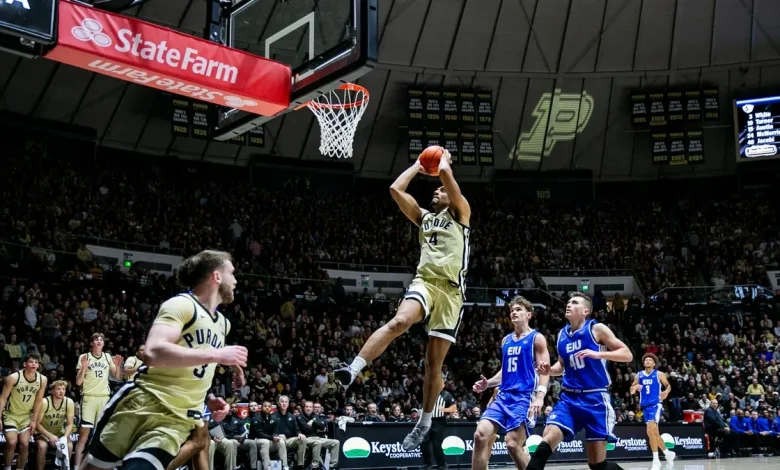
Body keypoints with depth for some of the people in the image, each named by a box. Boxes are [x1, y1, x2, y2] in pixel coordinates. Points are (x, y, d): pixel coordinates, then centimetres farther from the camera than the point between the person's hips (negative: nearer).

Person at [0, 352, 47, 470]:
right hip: (10, 415, -3)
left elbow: (38, 401, -1)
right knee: (12, 443, -17)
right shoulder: (13, 377, -20)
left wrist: (34, 420, -2)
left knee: (24, 445, -1)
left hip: (27, 416, 3)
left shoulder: (42, 380, -10)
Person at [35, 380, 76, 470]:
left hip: (59, 432, 2)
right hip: (43, 432, -2)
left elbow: (70, 424, -10)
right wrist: (50, 436, -32)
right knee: (42, 446, -32)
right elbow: (37, 423, -20)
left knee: (69, 446, -24)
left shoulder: (69, 402, -16)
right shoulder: (44, 402, -24)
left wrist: (65, 437, -29)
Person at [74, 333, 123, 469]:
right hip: (88, 398, -3)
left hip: (104, 398, 3)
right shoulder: (84, 357, 2)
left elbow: (117, 378, 13)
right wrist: (84, 367, -17)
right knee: (84, 434, -9)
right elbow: (78, 382, -2)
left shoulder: (107, 357, 12)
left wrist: (117, 365, -4)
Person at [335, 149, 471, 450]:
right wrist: (418, 165, 24)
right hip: (425, 282, 2)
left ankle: (424, 423, 16)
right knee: (399, 322, -32)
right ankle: (353, 370, -39)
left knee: (434, 363, 2)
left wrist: (443, 160, 19)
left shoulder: (459, 213, 12)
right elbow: (396, 189, 15)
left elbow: (445, 173, -2)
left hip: (450, 290, -2)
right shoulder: (424, 217, 24)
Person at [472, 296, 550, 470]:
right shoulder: (506, 340, 19)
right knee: (480, 435, -10)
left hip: (524, 397, -6)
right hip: (503, 395, 6)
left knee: (513, 444, -15)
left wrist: (540, 396, -22)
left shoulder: (537, 338, 0)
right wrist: (488, 383, 8)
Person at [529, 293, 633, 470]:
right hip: (569, 398, 4)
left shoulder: (597, 329, -4)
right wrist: (549, 370, 4)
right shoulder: (562, 334, 12)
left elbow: (627, 355, -7)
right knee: (547, 440, -19)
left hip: (595, 398, -4)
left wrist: (598, 354, -21)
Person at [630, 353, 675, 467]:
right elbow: (631, 391, 14)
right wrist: (634, 388, -9)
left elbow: (668, 386, 9)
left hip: (656, 404, -6)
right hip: (645, 406, 6)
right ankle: (668, 453, 34)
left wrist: (666, 392, -13)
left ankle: (656, 460, -14)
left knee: (651, 431, -20)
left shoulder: (659, 374, 0)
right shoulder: (639, 375, 10)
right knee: (654, 433, 13)